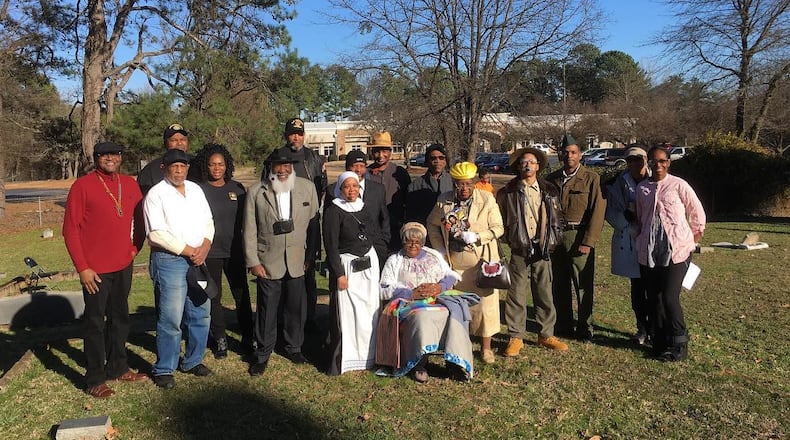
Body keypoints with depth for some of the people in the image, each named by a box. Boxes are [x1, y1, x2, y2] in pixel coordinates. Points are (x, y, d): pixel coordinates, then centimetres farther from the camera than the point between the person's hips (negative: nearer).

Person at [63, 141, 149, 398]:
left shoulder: (129, 184, 6)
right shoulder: (82, 186, -9)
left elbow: (139, 218, 17)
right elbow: (70, 230, -9)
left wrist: (135, 248, 7)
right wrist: (82, 268, -12)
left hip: (123, 266, 5)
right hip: (95, 270, -5)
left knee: (120, 318, 16)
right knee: (95, 322, 4)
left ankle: (117, 367, 31)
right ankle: (95, 379, 15)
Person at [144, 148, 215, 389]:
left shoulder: (196, 190, 12)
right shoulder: (156, 194, -7)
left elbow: (208, 222, 13)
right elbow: (157, 234, -14)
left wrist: (205, 247, -5)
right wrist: (189, 250, -13)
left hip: (197, 260, 6)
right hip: (169, 261, -6)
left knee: (201, 314, 12)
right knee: (170, 319, -3)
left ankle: (193, 361, 29)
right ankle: (164, 369, 13)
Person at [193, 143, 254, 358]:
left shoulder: (237, 188, 4)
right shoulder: (199, 190, -2)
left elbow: (245, 219, 9)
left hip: (234, 251, 2)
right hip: (210, 252, -1)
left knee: (242, 295, 5)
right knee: (213, 297, 8)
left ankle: (248, 338, 19)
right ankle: (220, 340, 21)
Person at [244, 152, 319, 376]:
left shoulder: (307, 187, 1)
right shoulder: (256, 191, -3)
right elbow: (250, 230, -2)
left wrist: (311, 256, 6)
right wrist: (253, 262, -5)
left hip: (297, 260, 2)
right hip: (268, 261, -2)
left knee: (296, 307, 12)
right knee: (266, 309, 6)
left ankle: (293, 347, 33)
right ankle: (263, 354, 23)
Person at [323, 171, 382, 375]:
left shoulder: (364, 207, 8)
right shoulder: (333, 211, -10)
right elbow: (331, 245, -12)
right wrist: (339, 274, -15)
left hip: (369, 263, 6)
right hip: (346, 266, -6)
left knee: (369, 310, 10)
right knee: (345, 314, -3)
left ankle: (367, 354, 23)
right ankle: (340, 361, 8)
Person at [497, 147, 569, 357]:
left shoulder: (549, 191, 9)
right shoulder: (507, 193, 0)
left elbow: (556, 218, 14)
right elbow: (500, 220, 5)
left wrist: (550, 241, 7)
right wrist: (510, 238, 2)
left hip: (542, 249, 3)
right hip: (519, 250, -2)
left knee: (545, 294, 9)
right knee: (516, 295, 1)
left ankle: (546, 335, 23)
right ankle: (516, 337, 12)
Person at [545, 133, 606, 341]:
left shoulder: (591, 179, 0)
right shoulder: (552, 179, 11)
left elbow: (597, 212, -6)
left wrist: (588, 242, -12)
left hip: (579, 237, -4)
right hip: (555, 237, 4)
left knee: (583, 285, 1)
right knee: (559, 285, 11)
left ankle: (585, 328, 14)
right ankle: (562, 325, 23)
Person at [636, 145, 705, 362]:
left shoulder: (678, 185, -2)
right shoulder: (642, 188, 9)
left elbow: (698, 214, 7)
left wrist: (693, 241, 9)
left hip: (676, 250, -4)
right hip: (648, 252, 4)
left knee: (669, 298, -10)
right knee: (654, 299, 7)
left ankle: (678, 344, 8)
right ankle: (660, 342, 21)